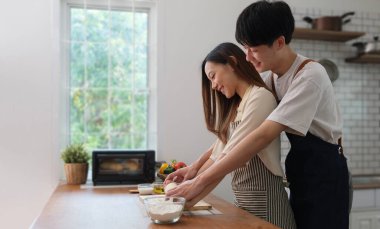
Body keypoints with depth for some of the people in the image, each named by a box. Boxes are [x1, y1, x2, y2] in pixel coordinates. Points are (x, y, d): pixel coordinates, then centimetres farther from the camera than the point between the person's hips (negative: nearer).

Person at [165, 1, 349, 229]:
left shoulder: (310, 75, -24)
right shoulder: (271, 77, 0)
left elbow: (264, 135, -33)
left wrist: (202, 181, -34)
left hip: (324, 177, -7)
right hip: (301, 175, 7)